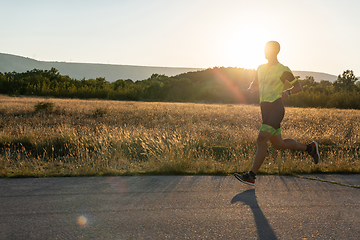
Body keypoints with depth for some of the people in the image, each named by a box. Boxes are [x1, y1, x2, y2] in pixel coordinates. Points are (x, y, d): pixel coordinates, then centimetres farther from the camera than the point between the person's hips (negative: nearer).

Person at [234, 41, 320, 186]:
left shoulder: (284, 70, -2)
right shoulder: (261, 68, 15)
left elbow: (299, 87, 7)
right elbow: (255, 85, 26)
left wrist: (288, 92, -14)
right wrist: (250, 89, 1)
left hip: (276, 107, -8)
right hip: (265, 110, 8)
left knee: (261, 140, -20)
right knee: (279, 144, 15)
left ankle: (251, 177, -17)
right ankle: (310, 148, 34)